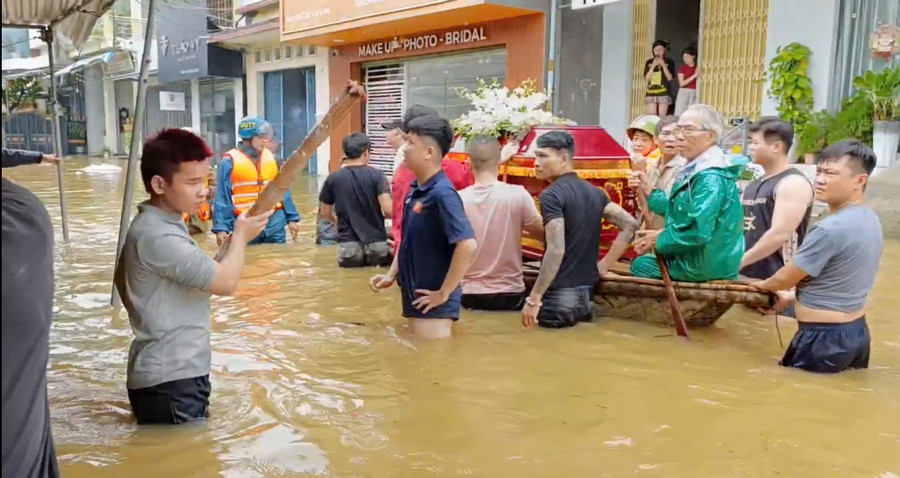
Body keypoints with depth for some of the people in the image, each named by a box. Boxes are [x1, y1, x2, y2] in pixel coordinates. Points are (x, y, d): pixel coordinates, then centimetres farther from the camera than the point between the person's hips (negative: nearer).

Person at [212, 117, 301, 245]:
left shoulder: (271, 157, 8)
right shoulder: (229, 161, -5)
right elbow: (222, 197, -5)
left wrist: (292, 218, 9)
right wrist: (221, 227, -11)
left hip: (275, 223, 4)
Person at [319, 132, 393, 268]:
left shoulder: (333, 178, 0)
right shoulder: (377, 175, -6)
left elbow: (325, 213, 9)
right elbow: (388, 210, -14)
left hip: (348, 245, 1)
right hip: (377, 244, -1)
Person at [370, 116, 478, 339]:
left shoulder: (442, 194, -20)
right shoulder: (416, 190, 7)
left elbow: (468, 245, -29)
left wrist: (444, 293, -22)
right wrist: (391, 275, 10)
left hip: (432, 302, -9)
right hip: (415, 297, 9)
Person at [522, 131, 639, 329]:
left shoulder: (551, 195, -12)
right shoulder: (594, 192, 11)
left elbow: (556, 250, -21)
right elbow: (630, 225, 10)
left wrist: (533, 299, -19)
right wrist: (603, 266, 10)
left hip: (560, 295, -8)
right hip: (587, 294, 8)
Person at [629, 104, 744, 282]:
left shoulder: (711, 178, -24)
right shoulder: (696, 170, 10)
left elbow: (699, 232, -31)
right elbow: (678, 210, 15)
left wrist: (659, 240, -17)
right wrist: (649, 192, 6)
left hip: (709, 265, -10)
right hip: (707, 259, 10)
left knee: (640, 265, 0)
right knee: (641, 261, 22)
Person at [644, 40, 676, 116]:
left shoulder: (669, 62, 5)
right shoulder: (649, 62, 9)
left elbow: (670, 78, -3)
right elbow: (646, 78, 2)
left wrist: (663, 65, -11)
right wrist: (653, 66, -8)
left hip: (664, 93, -1)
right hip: (651, 93, 2)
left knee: (662, 117, -4)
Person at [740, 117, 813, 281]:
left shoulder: (793, 183, -12)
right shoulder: (754, 185, 16)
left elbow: (780, 234, -21)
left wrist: (739, 262, -18)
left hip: (775, 280, -9)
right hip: (746, 277, 9)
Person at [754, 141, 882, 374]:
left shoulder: (830, 229, -24)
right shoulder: (870, 220, 6)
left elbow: (785, 278, -12)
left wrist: (763, 285, 9)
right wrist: (793, 297, 21)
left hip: (823, 338, -9)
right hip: (857, 331, 9)